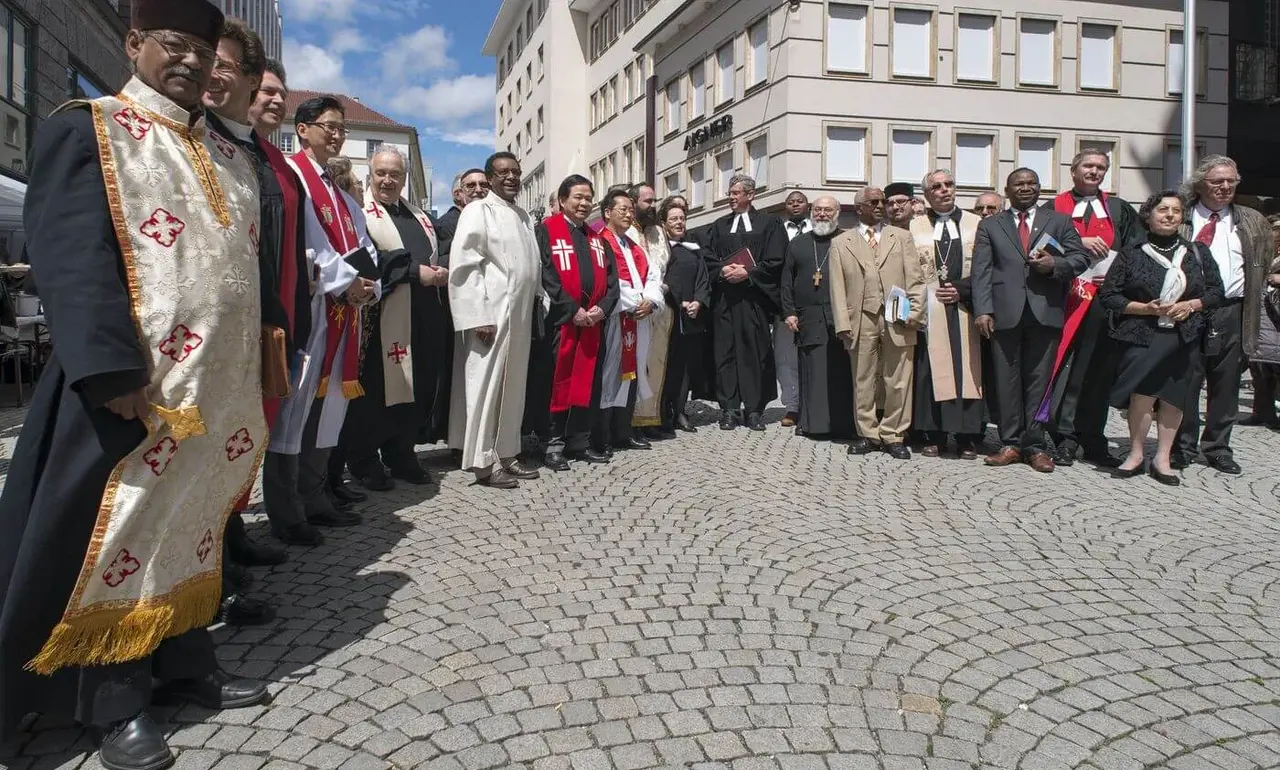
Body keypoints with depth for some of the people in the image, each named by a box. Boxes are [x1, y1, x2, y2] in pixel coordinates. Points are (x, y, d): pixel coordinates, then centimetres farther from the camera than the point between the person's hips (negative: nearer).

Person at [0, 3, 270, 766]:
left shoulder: (230, 155, 17)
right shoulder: (87, 129, -2)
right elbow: (70, 254, -14)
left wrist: (259, 371, 13)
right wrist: (114, 370, -24)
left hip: (221, 382, 7)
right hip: (138, 380, -6)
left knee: (193, 520, 14)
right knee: (122, 526, 1)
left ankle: (186, 662, 27)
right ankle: (115, 702, 14)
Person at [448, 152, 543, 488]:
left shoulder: (524, 216, 18)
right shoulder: (478, 211, -4)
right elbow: (464, 266, -12)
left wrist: (538, 303, 11)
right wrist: (478, 317, -18)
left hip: (520, 315, 7)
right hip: (491, 313, -7)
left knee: (513, 386, 10)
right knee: (486, 385, -5)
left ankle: (506, 453, 19)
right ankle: (483, 462, 1)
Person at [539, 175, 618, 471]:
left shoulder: (596, 237, 18)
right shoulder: (546, 230, 1)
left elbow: (611, 276, 11)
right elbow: (547, 274, -9)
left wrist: (602, 308, -7)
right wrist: (574, 310, -14)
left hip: (595, 319, 5)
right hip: (561, 319, -5)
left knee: (588, 381, 6)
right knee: (560, 380, -2)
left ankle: (580, 441, 13)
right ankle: (555, 443, 4)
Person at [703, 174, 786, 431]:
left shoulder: (769, 224, 7)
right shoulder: (719, 226, 17)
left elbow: (775, 262, -2)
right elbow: (708, 260, 11)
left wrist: (748, 272, -12)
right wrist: (723, 270, -9)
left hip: (755, 297, -2)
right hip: (724, 298, 3)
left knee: (755, 352, -2)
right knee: (725, 352, -1)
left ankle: (754, 409, 4)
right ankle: (729, 409, 3)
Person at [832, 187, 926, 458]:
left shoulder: (902, 237, 14)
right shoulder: (841, 244, 11)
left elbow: (915, 278, 7)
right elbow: (838, 288, 5)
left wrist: (915, 312, -6)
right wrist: (843, 324, -4)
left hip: (897, 319, 0)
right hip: (862, 320, 0)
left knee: (898, 382, 1)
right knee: (863, 381, 5)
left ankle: (893, 436, 11)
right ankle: (868, 434, 16)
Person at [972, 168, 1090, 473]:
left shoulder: (1060, 221, 16)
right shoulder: (990, 226, 14)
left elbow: (1081, 258, 9)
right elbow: (981, 272, 4)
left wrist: (1055, 264, -12)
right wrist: (982, 310, -7)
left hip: (1045, 312, 0)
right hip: (1005, 313, 0)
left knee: (1039, 379, 2)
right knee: (1007, 380, 1)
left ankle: (1035, 445, 8)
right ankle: (1011, 443, 8)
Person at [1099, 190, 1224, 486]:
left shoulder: (1198, 253, 10)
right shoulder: (1131, 254, 2)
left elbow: (1216, 291, 12)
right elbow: (1107, 296, -1)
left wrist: (1190, 305, -8)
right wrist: (1144, 308, -13)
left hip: (1183, 337, 3)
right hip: (1141, 337, -2)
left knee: (1173, 396, 2)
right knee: (1142, 394, -12)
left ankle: (1162, 458, 11)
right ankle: (1135, 454, 3)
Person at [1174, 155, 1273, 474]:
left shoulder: (1253, 222, 12)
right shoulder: (1181, 218, 3)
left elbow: (1264, 263, 19)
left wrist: (1249, 299, 11)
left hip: (1232, 313, 3)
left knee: (1225, 385, 8)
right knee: (1185, 382, 1)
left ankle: (1218, 448, 18)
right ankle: (1182, 446, 11)